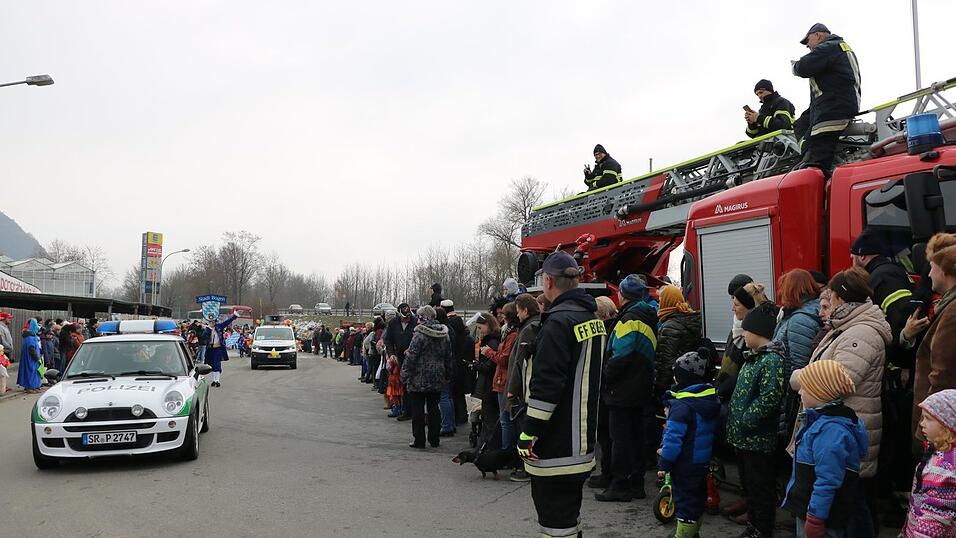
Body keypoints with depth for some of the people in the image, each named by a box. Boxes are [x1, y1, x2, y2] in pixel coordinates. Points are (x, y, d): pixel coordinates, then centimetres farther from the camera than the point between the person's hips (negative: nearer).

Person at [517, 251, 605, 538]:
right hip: (581, 439, 10)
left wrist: (530, 431, -18)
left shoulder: (559, 321, -19)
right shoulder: (592, 318, 10)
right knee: (569, 511, 21)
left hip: (555, 445, -10)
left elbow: (546, 384, -24)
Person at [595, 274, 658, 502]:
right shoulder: (649, 318, 13)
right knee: (636, 435, 14)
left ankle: (620, 486, 3)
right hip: (641, 390, 9)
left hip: (623, 391, -9)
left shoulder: (629, 319, -16)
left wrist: (605, 378, -10)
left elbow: (620, 356, -21)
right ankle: (636, 483, 20)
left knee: (620, 438, -2)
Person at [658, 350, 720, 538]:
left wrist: (664, 464, -16)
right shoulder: (711, 398, 2)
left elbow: (673, 438, -24)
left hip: (685, 464, -8)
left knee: (684, 498, 0)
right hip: (703, 461, 9)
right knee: (698, 496, 19)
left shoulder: (682, 405, -24)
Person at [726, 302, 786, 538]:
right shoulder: (754, 356, 12)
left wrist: (744, 421, -20)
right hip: (744, 435, 9)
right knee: (748, 482, 20)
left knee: (760, 486, 4)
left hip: (759, 437, -9)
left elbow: (769, 398, -26)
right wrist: (735, 419, 12)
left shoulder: (772, 359, -19)